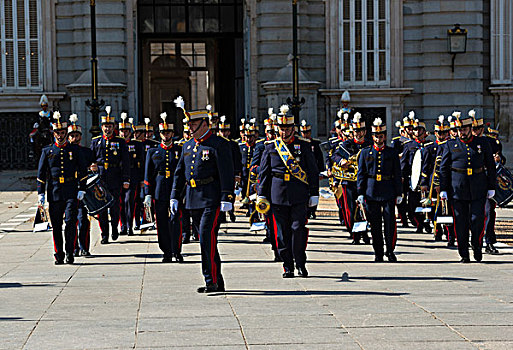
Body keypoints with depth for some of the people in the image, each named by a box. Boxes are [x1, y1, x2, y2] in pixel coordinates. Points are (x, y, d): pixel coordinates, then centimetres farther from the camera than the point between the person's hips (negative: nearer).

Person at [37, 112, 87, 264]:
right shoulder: (47, 151, 9)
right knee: (56, 225, 2)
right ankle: (59, 255, 10)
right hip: (54, 193, 1)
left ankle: (69, 253, -6)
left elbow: (82, 171, 9)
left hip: (71, 192, -1)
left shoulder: (74, 149, 8)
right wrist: (40, 194, 2)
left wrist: (81, 190, 1)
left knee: (70, 221, -12)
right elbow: (41, 174, 9)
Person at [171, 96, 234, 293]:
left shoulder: (218, 144, -6)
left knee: (207, 240, -15)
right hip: (193, 201, 8)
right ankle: (218, 282, 15)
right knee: (205, 241, 9)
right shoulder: (188, 146, 16)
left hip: (211, 201, -8)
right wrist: (174, 197, 15)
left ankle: (211, 282, -13)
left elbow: (227, 174, -11)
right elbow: (180, 173, 21)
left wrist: (226, 199, -17)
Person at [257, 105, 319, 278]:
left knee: (298, 228, -8)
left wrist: (314, 194, 3)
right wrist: (262, 195, 5)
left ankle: (300, 264, 6)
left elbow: (313, 171, 7)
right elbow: (264, 172, 11)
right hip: (278, 195, 1)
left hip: (299, 195, -1)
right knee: (282, 232, 2)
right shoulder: (271, 146, 8)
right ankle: (288, 267, 10)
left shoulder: (303, 145, 5)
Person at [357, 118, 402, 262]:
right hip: (371, 193, 1)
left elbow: (397, 175, 8)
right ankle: (378, 254, 11)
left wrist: (399, 194, 3)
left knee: (390, 222, -5)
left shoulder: (392, 153, 7)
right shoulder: (365, 152, 8)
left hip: (388, 193, -1)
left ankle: (390, 250, 9)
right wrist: (360, 193, 1)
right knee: (375, 225, 3)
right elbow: (361, 174, 8)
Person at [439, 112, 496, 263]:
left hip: (479, 191, 0)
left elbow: (491, 167, 11)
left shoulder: (483, 143, 7)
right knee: (461, 223, 1)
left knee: (477, 220, -5)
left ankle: (477, 248, 17)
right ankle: (464, 255, 10)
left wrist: (491, 187, 7)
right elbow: (443, 169, 7)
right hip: (458, 191, 0)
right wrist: (443, 189, 2)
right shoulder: (450, 145, 6)